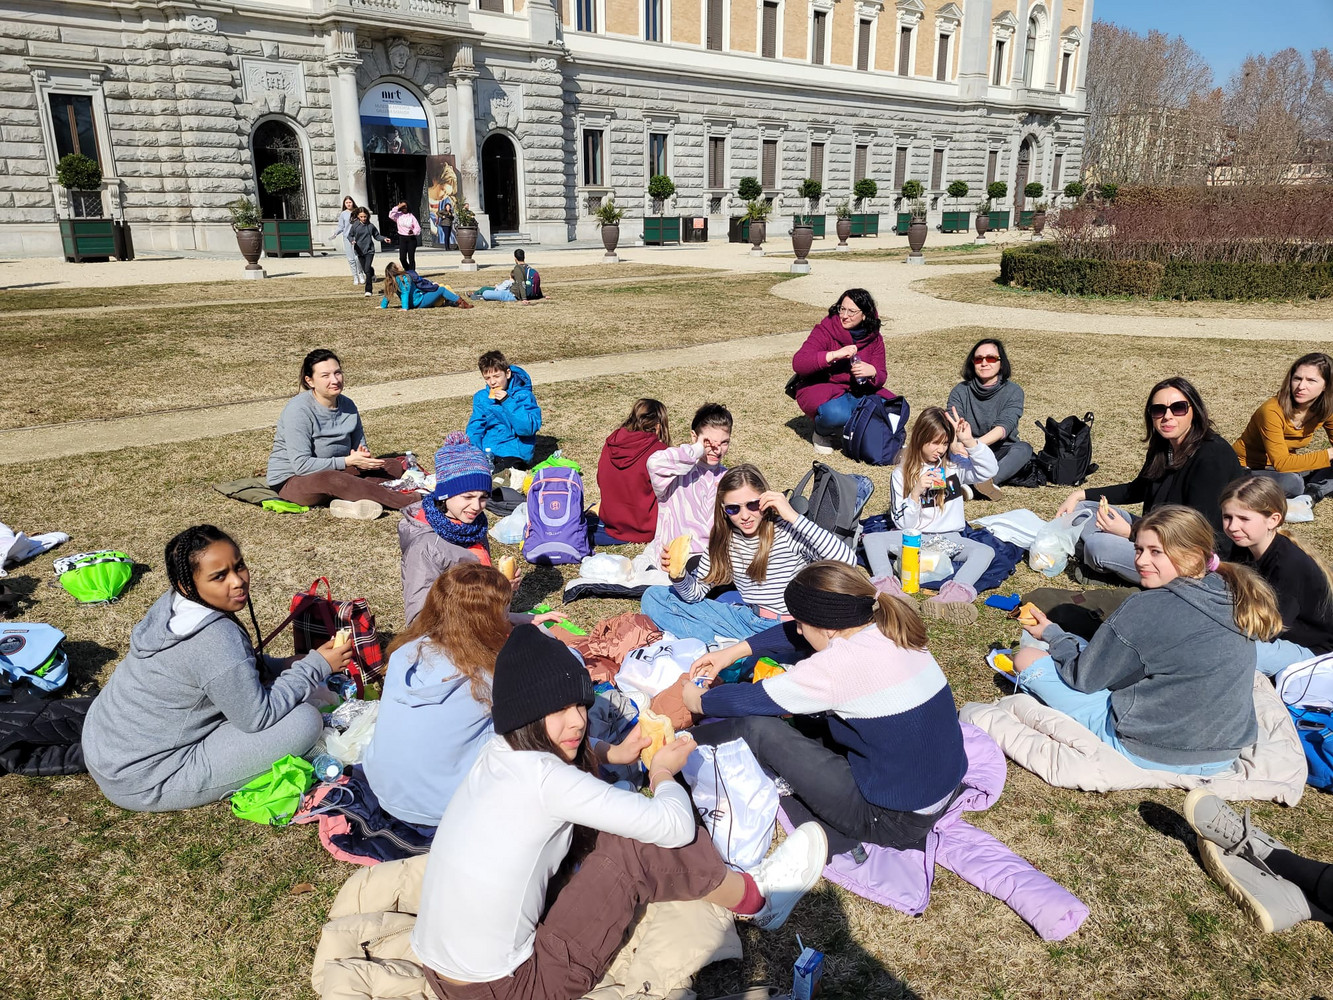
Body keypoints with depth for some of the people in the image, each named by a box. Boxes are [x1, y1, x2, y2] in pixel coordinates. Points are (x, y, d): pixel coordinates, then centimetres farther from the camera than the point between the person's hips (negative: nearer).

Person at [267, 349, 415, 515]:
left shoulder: (348, 406, 1)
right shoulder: (298, 410, -19)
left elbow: (360, 446, 9)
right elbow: (301, 465, -24)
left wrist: (364, 456, -17)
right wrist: (348, 461, -26)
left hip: (336, 472, 7)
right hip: (292, 481, -7)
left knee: (393, 466, -8)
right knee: (330, 479, -41)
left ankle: (350, 501, -34)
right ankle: (410, 502, -40)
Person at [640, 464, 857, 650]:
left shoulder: (787, 531, -16)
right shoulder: (725, 539, 1)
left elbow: (847, 561, -30)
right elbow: (695, 593, 5)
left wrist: (793, 516, -31)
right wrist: (679, 575, -19)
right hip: (749, 620, 7)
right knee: (653, 597, 2)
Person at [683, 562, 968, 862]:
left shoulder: (842, 663, -25)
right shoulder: (886, 629, -1)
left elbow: (750, 700, -13)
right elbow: (791, 635, 13)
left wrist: (699, 701, 6)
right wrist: (729, 653, 16)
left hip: (894, 820, -8)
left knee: (756, 726, -9)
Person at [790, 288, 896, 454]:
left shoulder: (874, 338, 1)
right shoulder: (825, 330, -12)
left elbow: (882, 376, 0)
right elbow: (798, 363, -23)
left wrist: (872, 372, -26)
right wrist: (834, 355, -34)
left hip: (857, 391, 5)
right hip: (821, 388, -5)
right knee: (837, 414, -38)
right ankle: (822, 434, -2)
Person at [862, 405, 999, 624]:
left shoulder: (954, 464, 5)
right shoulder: (901, 474, 0)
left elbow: (989, 471, -11)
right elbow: (902, 523, -3)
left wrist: (970, 442, -21)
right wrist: (916, 493, -19)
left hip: (950, 538, 1)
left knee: (986, 551, -28)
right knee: (871, 539, -25)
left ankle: (954, 595, -54)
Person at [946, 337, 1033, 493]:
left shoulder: (1013, 391, -1)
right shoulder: (960, 391, 3)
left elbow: (1004, 427, -18)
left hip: (1001, 454, 0)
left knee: (1023, 448, -30)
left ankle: (986, 481, -53)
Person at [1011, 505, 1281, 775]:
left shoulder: (1146, 611, -23)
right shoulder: (1237, 599, -3)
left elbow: (1084, 678, -11)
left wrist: (1051, 634, 7)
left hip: (1153, 753, -7)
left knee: (1027, 658, -1)